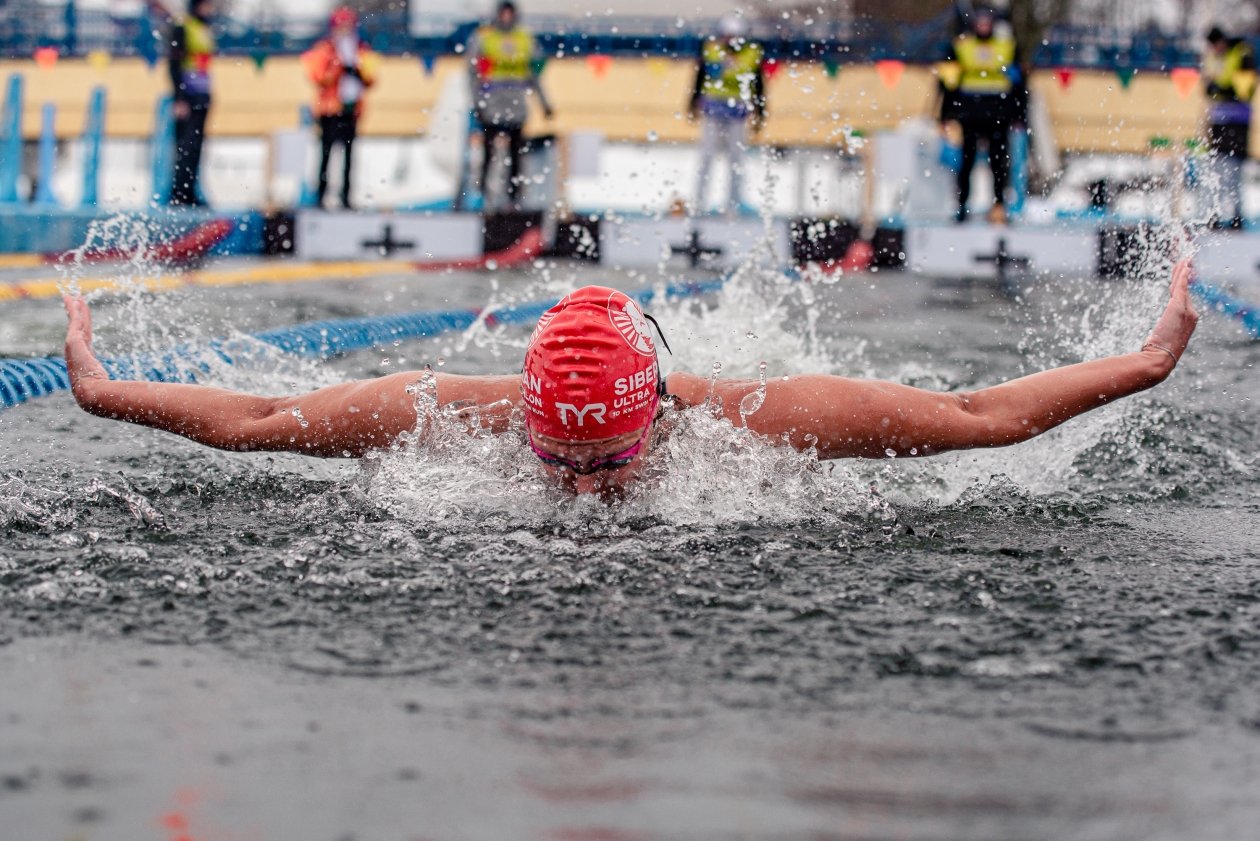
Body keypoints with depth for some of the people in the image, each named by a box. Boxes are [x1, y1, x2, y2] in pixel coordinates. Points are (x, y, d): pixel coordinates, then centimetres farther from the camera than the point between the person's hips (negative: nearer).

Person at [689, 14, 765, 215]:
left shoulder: (754, 54, -3)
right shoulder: (710, 49, -2)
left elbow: (759, 86, 5)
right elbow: (699, 77, 9)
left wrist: (760, 115, 5)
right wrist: (694, 104, 11)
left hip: (738, 111, 0)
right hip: (712, 107, 0)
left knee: (736, 160, 0)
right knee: (707, 156, 0)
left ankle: (732, 205, 7)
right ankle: (699, 203, 6)